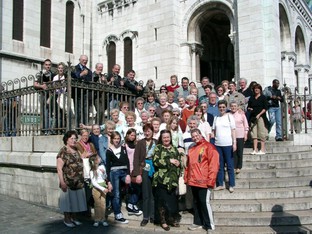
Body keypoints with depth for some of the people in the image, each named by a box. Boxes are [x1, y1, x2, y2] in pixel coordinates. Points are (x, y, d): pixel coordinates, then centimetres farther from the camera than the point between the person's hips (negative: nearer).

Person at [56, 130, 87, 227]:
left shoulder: (77, 151, 11)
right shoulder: (63, 151, -10)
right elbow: (59, 168, -15)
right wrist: (62, 182, -20)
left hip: (78, 182, 6)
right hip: (68, 182, -6)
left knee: (75, 200, 15)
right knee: (68, 200, 6)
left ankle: (73, 218, 30)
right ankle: (67, 219, 22)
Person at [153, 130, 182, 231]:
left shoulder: (174, 149, 15)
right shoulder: (158, 148, 0)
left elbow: (179, 161, 21)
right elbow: (155, 161, -13)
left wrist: (179, 163, 0)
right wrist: (169, 161, -15)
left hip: (173, 179, 4)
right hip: (161, 179, -4)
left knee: (173, 200, 7)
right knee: (162, 200, 1)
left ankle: (172, 219, 24)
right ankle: (163, 221, 14)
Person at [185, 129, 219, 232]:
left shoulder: (209, 147, -6)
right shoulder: (191, 149, 16)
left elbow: (214, 165, -12)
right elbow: (188, 165, 21)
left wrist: (210, 180, -16)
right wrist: (186, 178, 16)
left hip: (204, 182, -7)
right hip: (193, 181, 7)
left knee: (205, 203, -3)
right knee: (196, 203, 14)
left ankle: (210, 225, 10)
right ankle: (198, 222, 27)